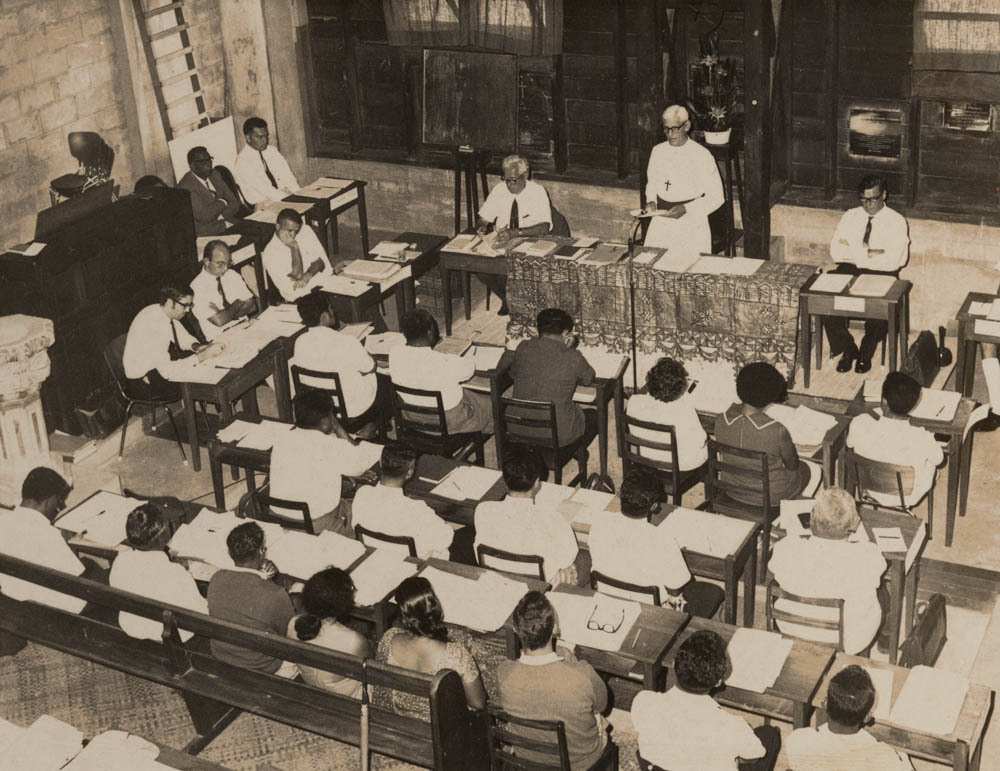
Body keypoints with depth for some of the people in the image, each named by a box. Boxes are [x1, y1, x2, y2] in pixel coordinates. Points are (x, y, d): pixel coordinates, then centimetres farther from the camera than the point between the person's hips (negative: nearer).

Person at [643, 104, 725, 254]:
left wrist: (686, 209, -15)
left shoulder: (702, 156, -5)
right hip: (660, 222, 4)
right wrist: (651, 201, 1)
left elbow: (717, 197, -3)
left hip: (691, 224, -4)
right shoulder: (658, 151, 9)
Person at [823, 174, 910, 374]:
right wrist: (870, 253, -10)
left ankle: (865, 354, -6)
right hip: (848, 272, 3)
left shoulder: (896, 221, 3)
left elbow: (894, 259, -10)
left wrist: (854, 252, -8)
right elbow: (836, 251, 2)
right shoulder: (850, 217, 14)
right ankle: (848, 349, -4)